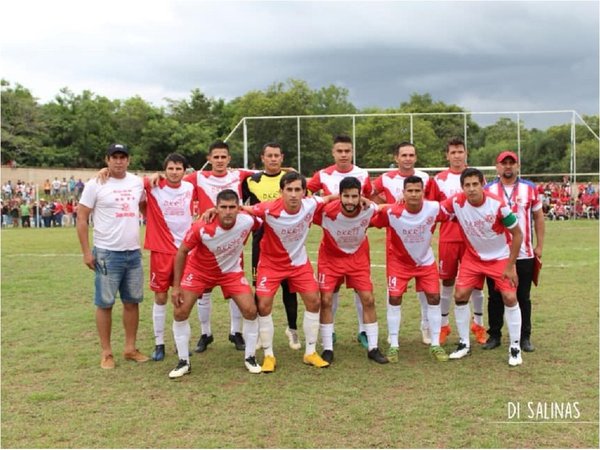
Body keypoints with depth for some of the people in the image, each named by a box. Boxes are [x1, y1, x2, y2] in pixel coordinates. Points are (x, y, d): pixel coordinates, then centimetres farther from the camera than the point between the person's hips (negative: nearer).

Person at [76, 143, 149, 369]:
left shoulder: (137, 182, 7)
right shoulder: (95, 185, -6)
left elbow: (145, 207, 25)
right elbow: (81, 219, -5)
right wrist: (86, 252, -9)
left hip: (134, 252, 5)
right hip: (107, 253, -5)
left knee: (132, 301, 11)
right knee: (105, 304, 2)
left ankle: (130, 348, 22)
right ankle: (106, 352, 12)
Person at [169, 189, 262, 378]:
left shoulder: (248, 221, -28)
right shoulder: (201, 227, -32)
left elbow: (262, 226, -1)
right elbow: (182, 252, -16)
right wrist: (176, 286, -14)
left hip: (231, 271, 1)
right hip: (199, 270, -1)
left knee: (250, 310, -8)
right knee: (180, 313, -7)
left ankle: (250, 358, 13)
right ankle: (184, 362, 10)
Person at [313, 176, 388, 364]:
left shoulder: (369, 209, -24)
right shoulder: (326, 211, -31)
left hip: (358, 258, 2)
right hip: (331, 258, -1)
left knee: (368, 300, -2)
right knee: (325, 301, -5)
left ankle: (373, 348, 11)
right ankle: (327, 349, 9)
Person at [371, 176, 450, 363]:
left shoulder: (434, 208, -22)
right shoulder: (391, 212, -28)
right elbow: (368, 223, -16)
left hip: (426, 261, 2)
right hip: (398, 261, -2)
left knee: (434, 298, 0)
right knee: (394, 299, -6)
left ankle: (435, 345, 13)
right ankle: (393, 346, 7)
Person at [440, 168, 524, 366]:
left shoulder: (497, 205, -26)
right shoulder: (456, 202, -20)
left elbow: (517, 234, -16)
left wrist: (510, 266, -15)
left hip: (500, 257, -3)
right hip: (473, 256, 3)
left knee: (509, 298, -10)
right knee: (460, 295, -3)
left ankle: (515, 347, 6)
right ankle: (464, 343, 13)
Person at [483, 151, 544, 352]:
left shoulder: (530, 188, 3)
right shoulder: (487, 190, 1)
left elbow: (538, 217, 8)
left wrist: (539, 245, 3)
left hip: (524, 254, 0)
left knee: (523, 297, 7)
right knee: (495, 297, 7)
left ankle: (525, 337, 17)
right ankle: (494, 335, 18)